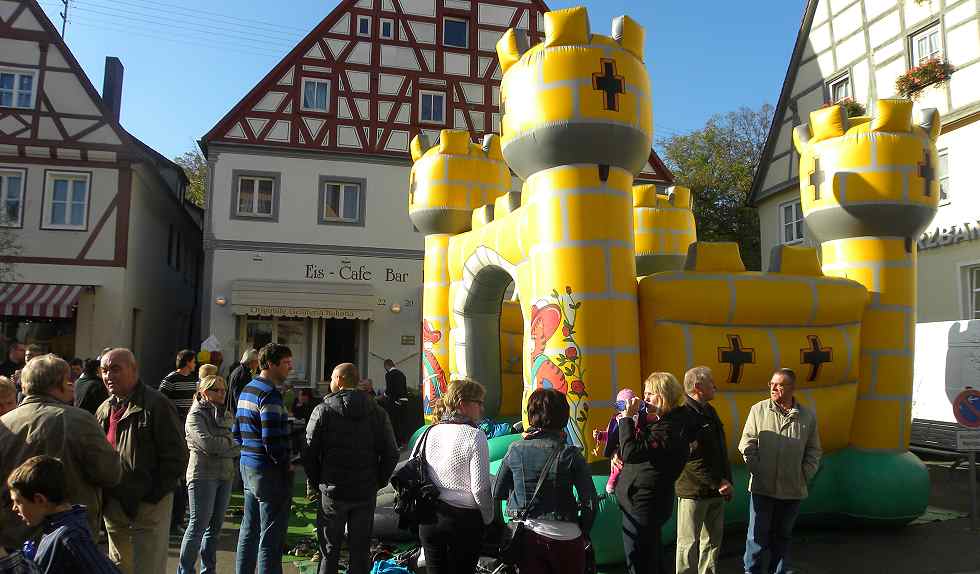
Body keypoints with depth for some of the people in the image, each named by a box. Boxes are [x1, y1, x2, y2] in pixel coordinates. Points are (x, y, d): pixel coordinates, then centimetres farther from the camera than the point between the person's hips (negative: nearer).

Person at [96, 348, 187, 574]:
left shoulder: (156, 405, -12)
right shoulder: (104, 410, 11)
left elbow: (176, 456, -14)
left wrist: (153, 495, -15)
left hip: (149, 506, -7)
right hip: (113, 506, 7)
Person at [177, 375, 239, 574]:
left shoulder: (225, 415, 15)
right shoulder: (196, 415, -6)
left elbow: (232, 443, 11)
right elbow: (207, 443, -19)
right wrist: (233, 445, -8)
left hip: (225, 475, 7)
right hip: (203, 475, -6)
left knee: (215, 525, 11)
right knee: (198, 524, -4)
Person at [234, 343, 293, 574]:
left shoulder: (247, 390, 13)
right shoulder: (270, 394, -18)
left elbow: (236, 432, 18)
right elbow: (272, 439, -24)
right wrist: (286, 464, -12)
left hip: (248, 466, 10)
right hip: (269, 472, -10)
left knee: (249, 530, 19)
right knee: (271, 537, -2)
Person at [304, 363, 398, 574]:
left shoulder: (323, 410, -6)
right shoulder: (377, 412, 1)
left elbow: (309, 452, -9)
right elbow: (391, 453, -1)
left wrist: (315, 483, 3)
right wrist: (378, 482, 8)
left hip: (332, 492, -2)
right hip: (366, 493, 2)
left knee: (329, 551, 10)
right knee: (361, 550, 12)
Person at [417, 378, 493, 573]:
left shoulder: (431, 433, -1)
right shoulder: (475, 436, -15)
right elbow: (480, 487, -16)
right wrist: (488, 520, -1)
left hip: (430, 519, 4)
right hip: (464, 520, -4)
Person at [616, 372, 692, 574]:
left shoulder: (669, 428, -23)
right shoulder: (658, 421, 8)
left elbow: (630, 453, -29)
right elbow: (632, 450, 16)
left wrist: (627, 418, -22)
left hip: (643, 504, -10)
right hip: (643, 499, 10)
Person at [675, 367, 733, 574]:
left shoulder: (710, 412, 12)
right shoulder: (684, 415, -17)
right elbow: (693, 458, -22)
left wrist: (727, 481, 10)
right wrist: (719, 483, -17)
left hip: (716, 491, 9)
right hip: (693, 492, -9)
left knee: (713, 541, 17)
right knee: (689, 544, 1)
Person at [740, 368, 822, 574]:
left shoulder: (807, 416, 2)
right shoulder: (758, 410, -4)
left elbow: (814, 451, 9)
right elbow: (747, 445, -1)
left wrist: (805, 475, 1)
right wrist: (757, 470, -6)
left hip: (793, 489, 2)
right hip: (762, 487, -2)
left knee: (783, 534, 16)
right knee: (758, 534, 4)